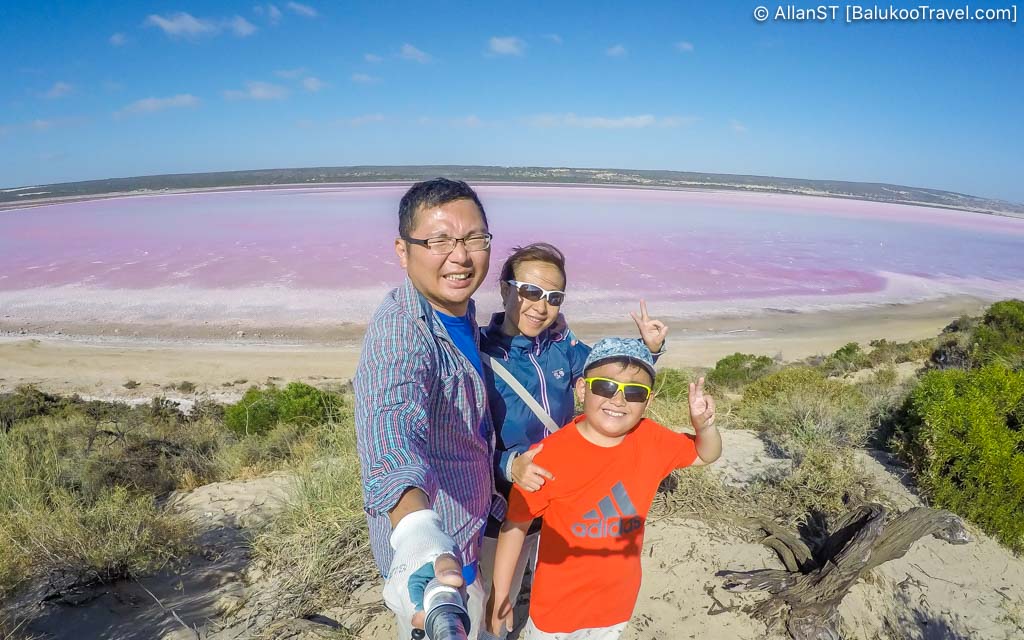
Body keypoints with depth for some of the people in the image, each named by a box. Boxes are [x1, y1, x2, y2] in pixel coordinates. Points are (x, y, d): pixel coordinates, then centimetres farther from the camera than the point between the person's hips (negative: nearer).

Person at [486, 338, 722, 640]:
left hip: (617, 602, 4)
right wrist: (499, 594, -8)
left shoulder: (651, 441, -13)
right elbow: (515, 524, -15)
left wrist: (704, 425, -18)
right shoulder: (550, 455, -25)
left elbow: (706, 455, 4)